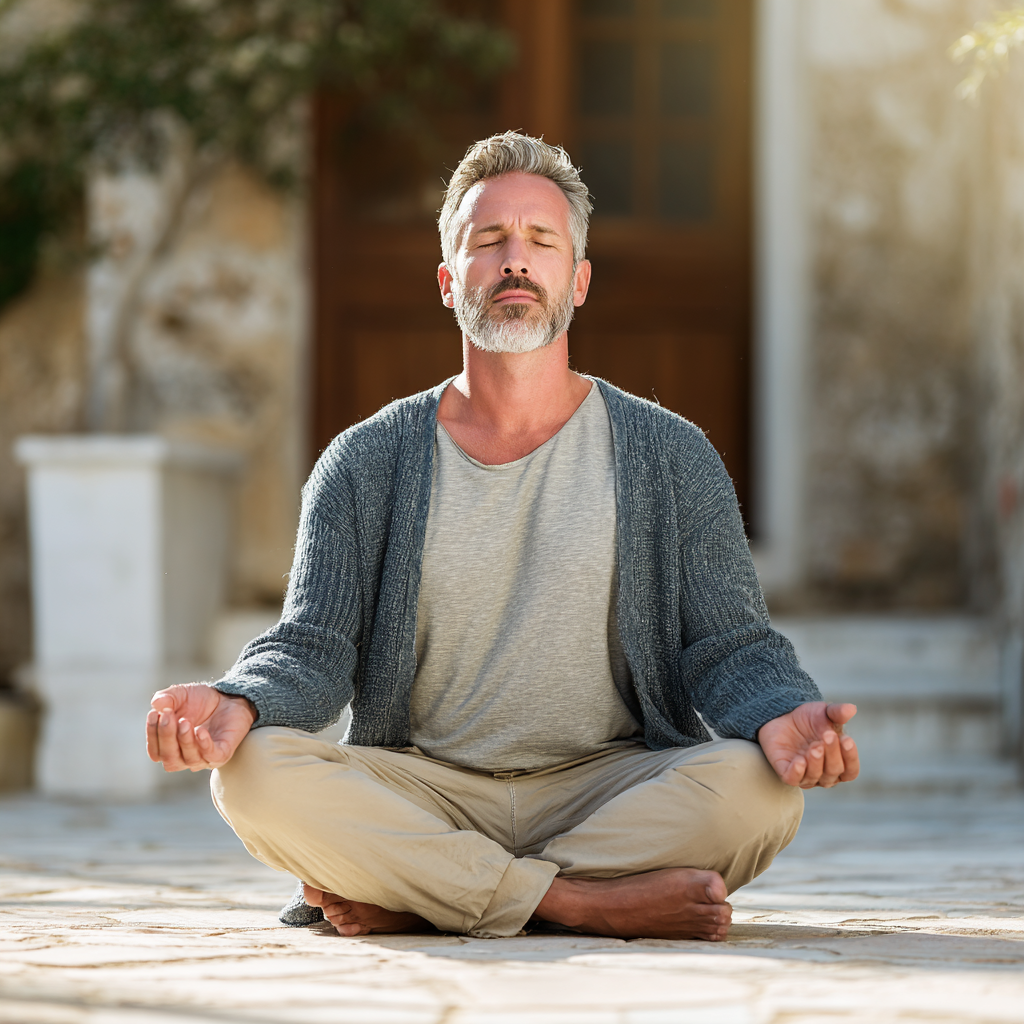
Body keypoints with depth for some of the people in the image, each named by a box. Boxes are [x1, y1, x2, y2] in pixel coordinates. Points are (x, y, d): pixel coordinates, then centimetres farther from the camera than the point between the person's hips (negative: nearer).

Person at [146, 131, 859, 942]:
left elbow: (729, 647, 2)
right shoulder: (367, 464, 8)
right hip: (426, 791, 0)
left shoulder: (672, 457, 7)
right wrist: (239, 703, -23)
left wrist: (781, 718, -23)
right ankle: (596, 903, -26)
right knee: (258, 772, -29)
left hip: (611, 782, 0)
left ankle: (408, 899, -23)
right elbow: (313, 648, 2)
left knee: (757, 787, -32)